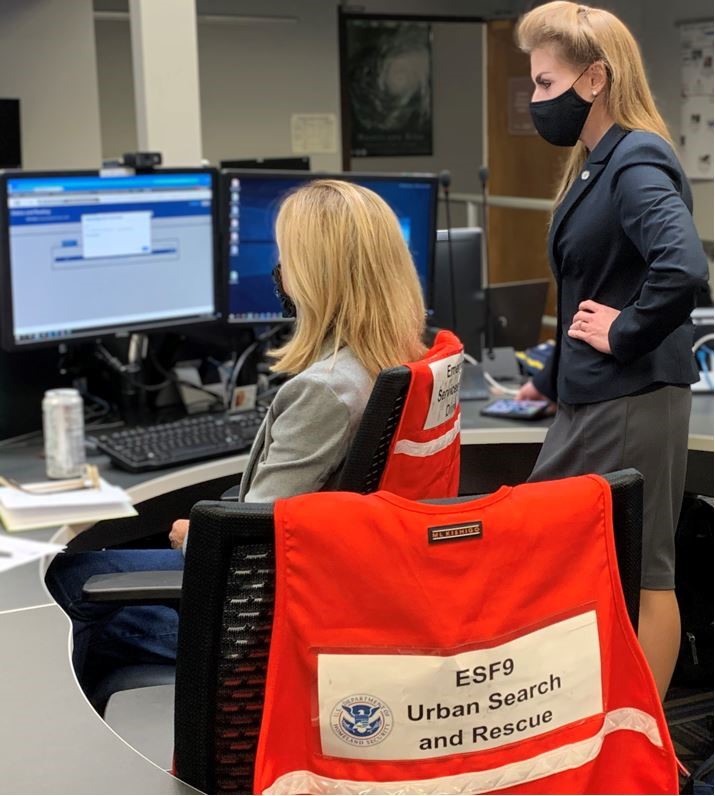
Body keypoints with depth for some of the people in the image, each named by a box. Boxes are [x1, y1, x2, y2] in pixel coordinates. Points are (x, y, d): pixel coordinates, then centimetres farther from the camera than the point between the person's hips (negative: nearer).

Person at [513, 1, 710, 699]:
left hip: (632, 399, -10)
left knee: (641, 574, 1)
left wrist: (624, 335, -19)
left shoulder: (638, 162, -16)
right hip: (591, 399, 10)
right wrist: (552, 379, 25)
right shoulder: (596, 163, 15)